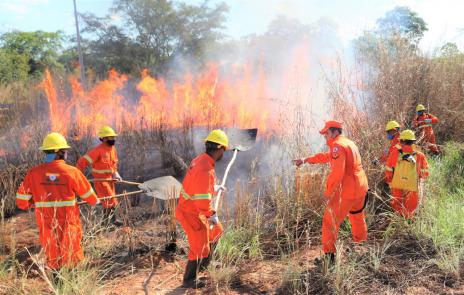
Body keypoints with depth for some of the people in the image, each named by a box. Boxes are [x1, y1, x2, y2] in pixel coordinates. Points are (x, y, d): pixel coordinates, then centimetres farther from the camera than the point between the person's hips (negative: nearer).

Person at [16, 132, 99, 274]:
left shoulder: (34, 172, -8)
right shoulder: (72, 172, -13)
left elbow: (22, 200, 0)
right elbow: (88, 194, 0)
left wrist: (34, 204, 21)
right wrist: (95, 201, 21)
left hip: (47, 225, 2)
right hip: (69, 225, -2)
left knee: (53, 258, 17)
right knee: (73, 257, 15)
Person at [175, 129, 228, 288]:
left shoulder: (201, 160, 2)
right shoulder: (206, 169, -30)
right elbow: (203, 199, -33)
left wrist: (214, 188, 29)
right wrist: (212, 215, -18)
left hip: (194, 210, 10)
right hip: (191, 213, -10)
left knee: (215, 231, 24)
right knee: (199, 248, 6)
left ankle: (203, 265, 41)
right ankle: (189, 280, 26)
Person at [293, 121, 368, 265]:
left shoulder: (337, 145, -16)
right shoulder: (348, 143, 16)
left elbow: (337, 172, -26)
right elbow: (326, 157, 25)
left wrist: (328, 191, -17)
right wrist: (306, 160, 24)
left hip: (347, 191, -10)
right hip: (361, 188, 10)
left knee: (330, 221, -3)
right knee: (357, 216, 27)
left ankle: (329, 255, -1)